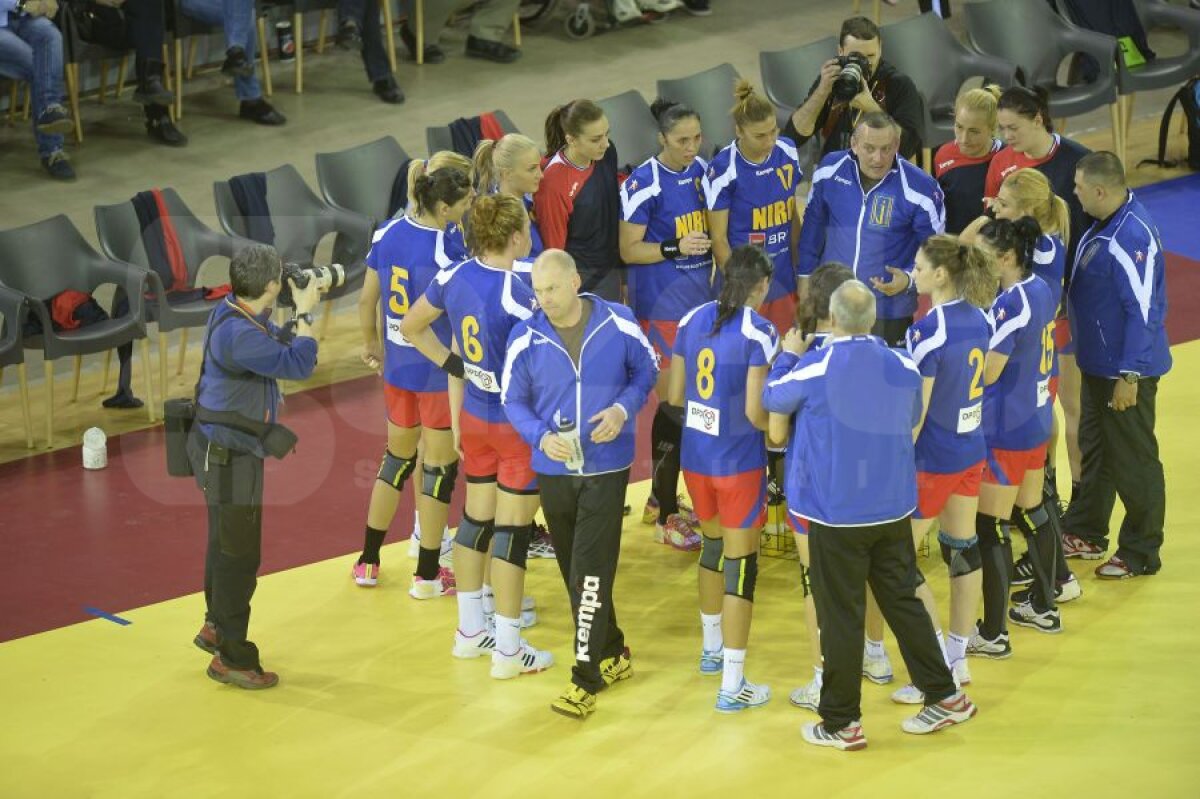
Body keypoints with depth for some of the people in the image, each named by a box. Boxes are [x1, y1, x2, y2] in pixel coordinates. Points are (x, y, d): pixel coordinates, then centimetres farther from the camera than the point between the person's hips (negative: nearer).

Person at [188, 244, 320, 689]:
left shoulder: (239, 314, 2)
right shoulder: (237, 334, -28)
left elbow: (281, 347, 15)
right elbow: (298, 364, -29)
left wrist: (303, 313, 3)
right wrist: (305, 312, -18)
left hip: (227, 450, 10)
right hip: (227, 455, -10)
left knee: (226, 546, 25)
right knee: (239, 555, -1)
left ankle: (216, 627, 42)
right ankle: (231, 657, 7)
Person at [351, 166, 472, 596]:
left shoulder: (388, 234, -4)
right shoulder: (446, 252, -24)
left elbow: (366, 302, 6)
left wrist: (371, 344, 21)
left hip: (397, 367, 7)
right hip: (439, 373, -7)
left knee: (398, 456, 23)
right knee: (439, 466, 8)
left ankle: (367, 561, 30)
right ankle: (427, 576, 18)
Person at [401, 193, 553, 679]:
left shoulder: (453, 279, -5)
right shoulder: (518, 298, -26)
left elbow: (411, 327, 12)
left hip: (474, 417, 7)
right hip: (518, 425, -7)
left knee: (476, 519, 20)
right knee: (512, 531, 2)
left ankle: (470, 630, 32)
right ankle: (507, 651, 9)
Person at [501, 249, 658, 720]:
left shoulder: (618, 325, -9)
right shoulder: (525, 339, -7)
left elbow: (645, 371, 6)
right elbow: (513, 401, 2)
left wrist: (623, 409, -13)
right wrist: (541, 436, -17)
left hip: (606, 468, -3)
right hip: (553, 470, 3)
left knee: (590, 574, -10)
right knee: (574, 574, 14)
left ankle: (587, 679, -5)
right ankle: (612, 654, 34)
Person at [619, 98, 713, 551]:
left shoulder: (701, 170, 5)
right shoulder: (644, 183, -15)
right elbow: (629, 250, -14)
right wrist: (675, 248, -25)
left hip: (699, 300, 7)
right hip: (661, 306, -7)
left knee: (673, 400, 15)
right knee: (675, 404, -6)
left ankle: (660, 497, 28)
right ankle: (666, 518, 2)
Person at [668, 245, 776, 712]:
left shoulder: (691, 321, 1)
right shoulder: (758, 332, -17)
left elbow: (675, 396, 6)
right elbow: (755, 412, -20)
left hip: (695, 457, 6)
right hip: (739, 463, -6)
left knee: (714, 545, 27)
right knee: (741, 564, 0)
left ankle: (712, 648, 43)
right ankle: (732, 685, -1)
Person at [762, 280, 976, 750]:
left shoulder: (814, 367, -16)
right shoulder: (903, 368, -3)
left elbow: (773, 399, 3)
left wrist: (788, 356, 20)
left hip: (836, 514, -4)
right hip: (893, 510, 4)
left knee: (841, 616, 3)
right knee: (903, 602, 17)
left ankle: (841, 723, 10)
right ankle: (945, 698, 23)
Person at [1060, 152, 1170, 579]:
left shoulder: (1133, 236, -27)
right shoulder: (1104, 224, 3)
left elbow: (1143, 311, -26)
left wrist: (1129, 375, -24)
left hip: (1126, 371, -10)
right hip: (1097, 363, 10)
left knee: (1134, 462, 3)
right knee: (1095, 448, 22)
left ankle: (1141, 554, 16)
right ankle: (1085, 534, 37)